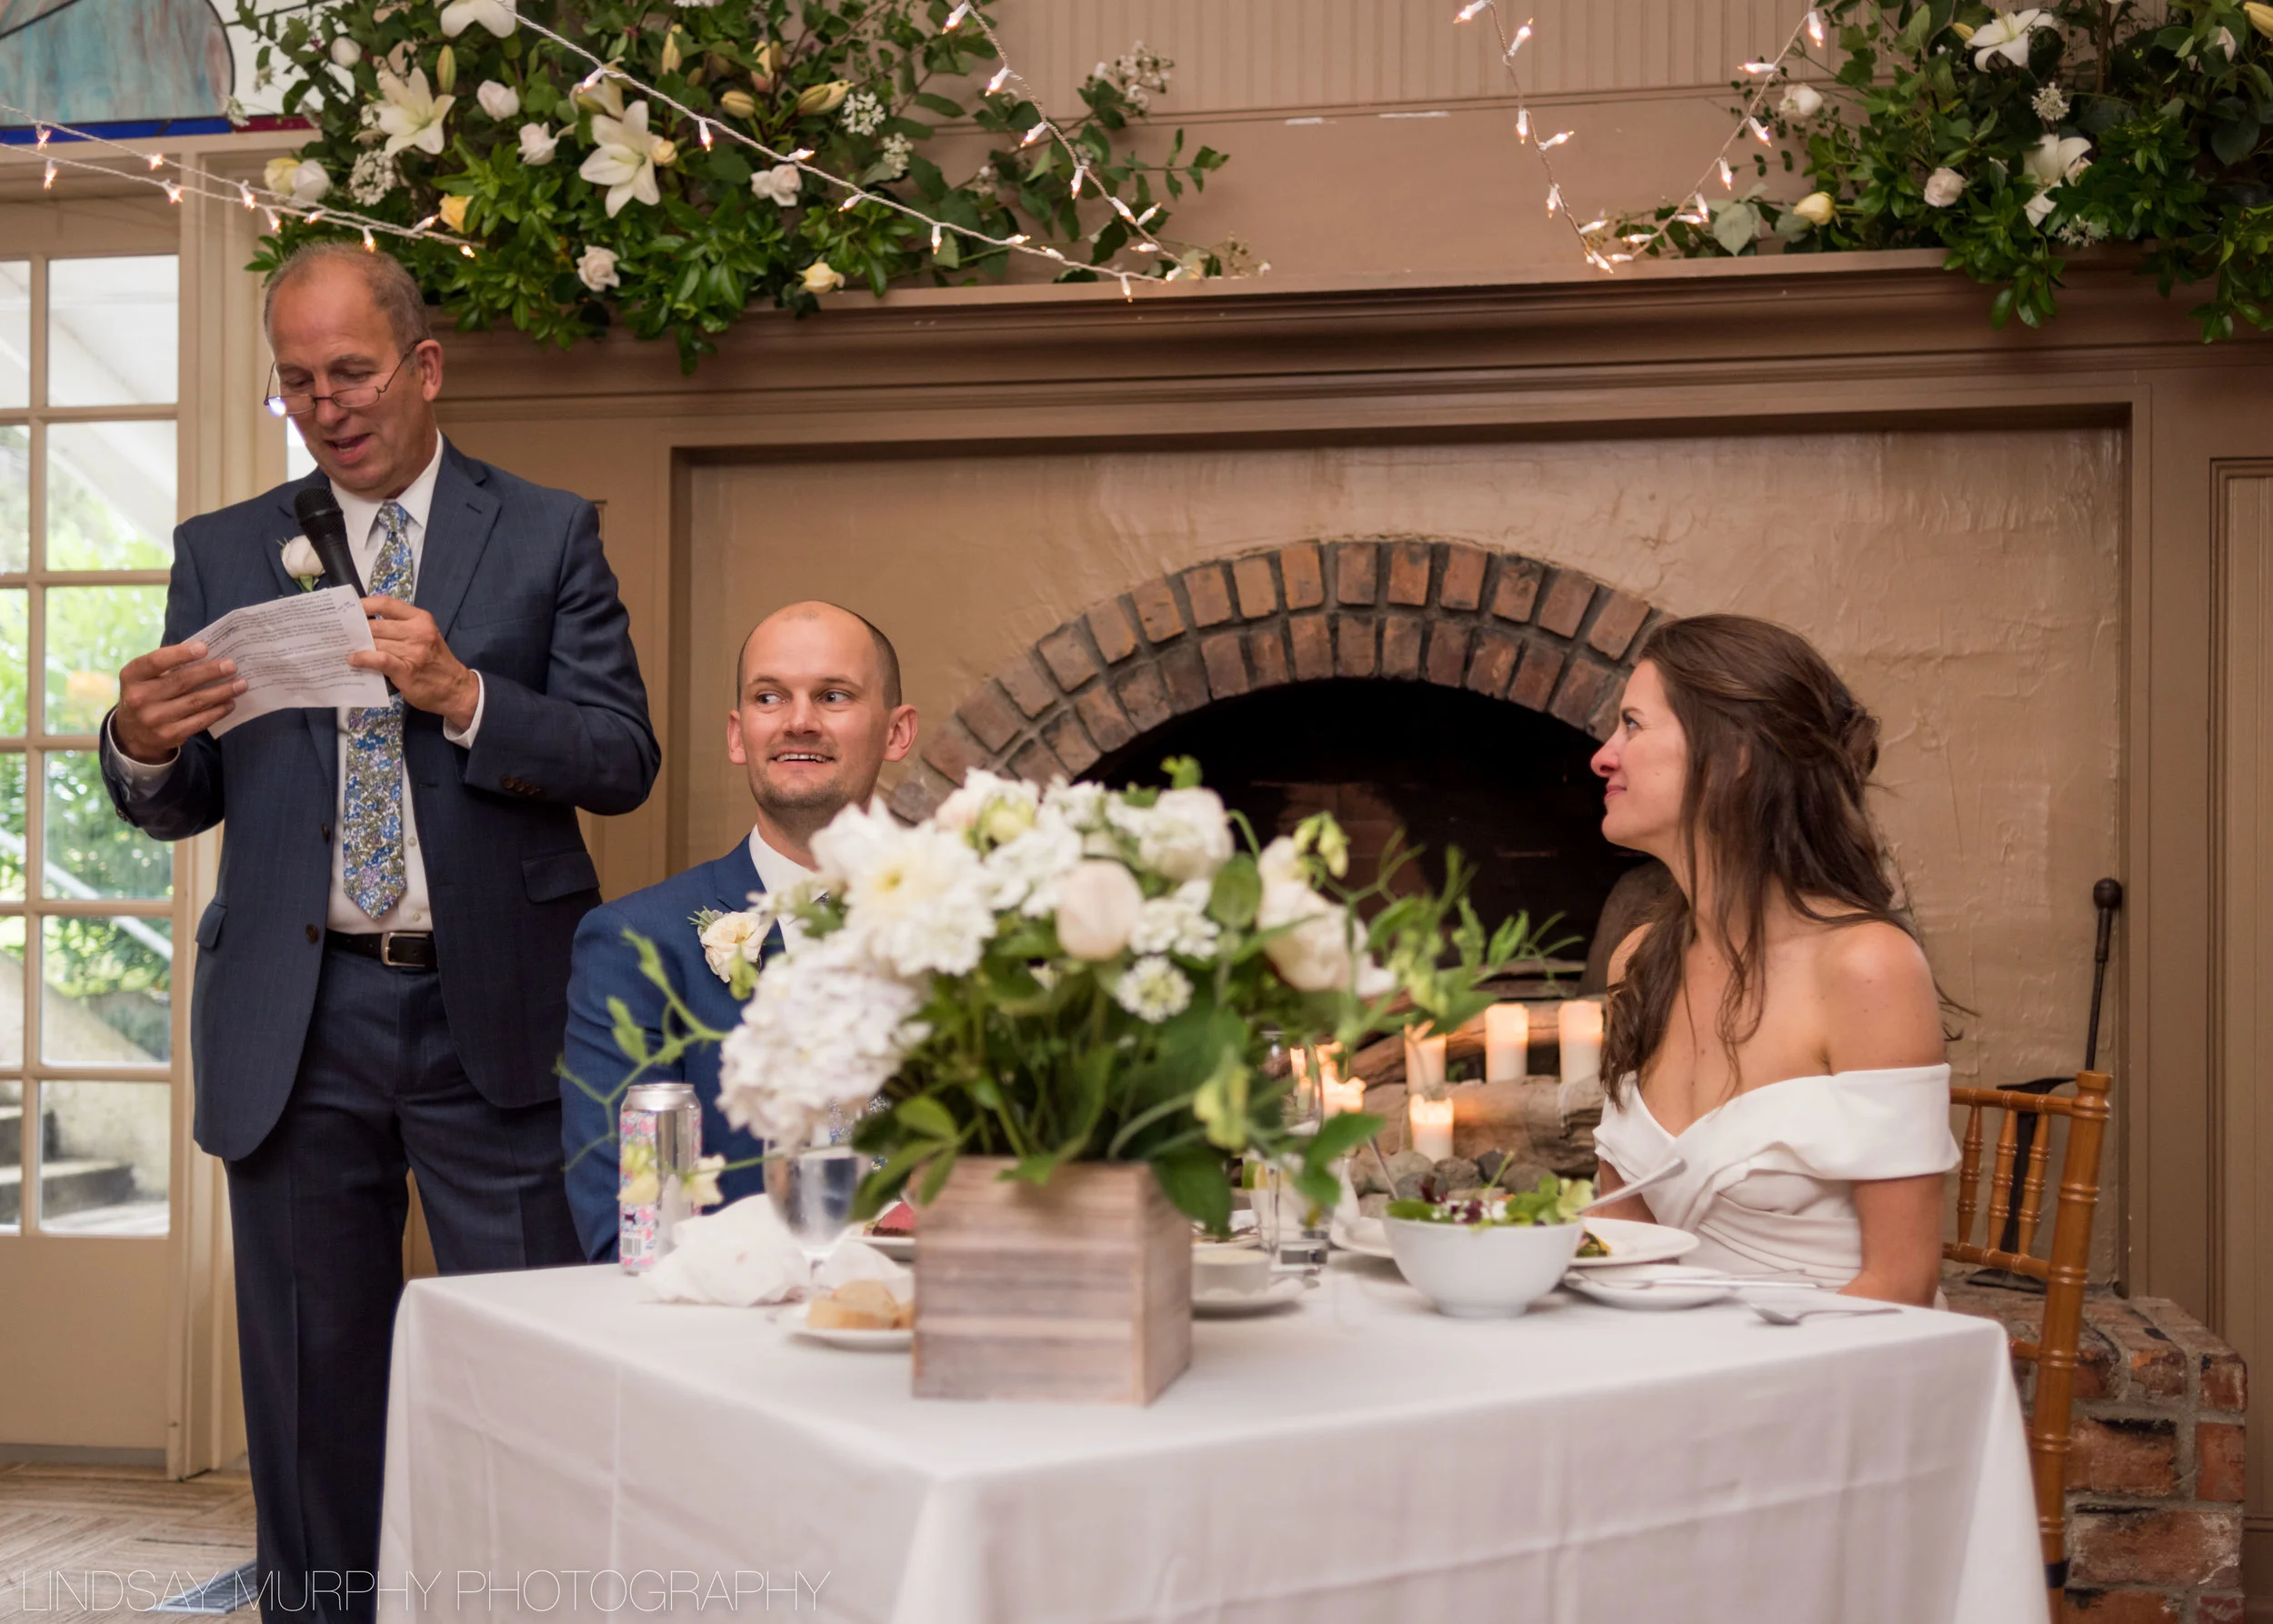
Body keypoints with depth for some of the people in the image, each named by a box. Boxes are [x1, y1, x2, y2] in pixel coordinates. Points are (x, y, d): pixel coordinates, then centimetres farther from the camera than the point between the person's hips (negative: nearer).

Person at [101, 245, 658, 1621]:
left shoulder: (550, 535, 5)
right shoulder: (223, 552, 11)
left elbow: (623, 761, -3)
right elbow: (179, 807, 9)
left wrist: (463, 695, -19)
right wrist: (142, 745, -14)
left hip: (493, 1008, -2)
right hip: (296, 1022, 2)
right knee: (311, 1382, 11)